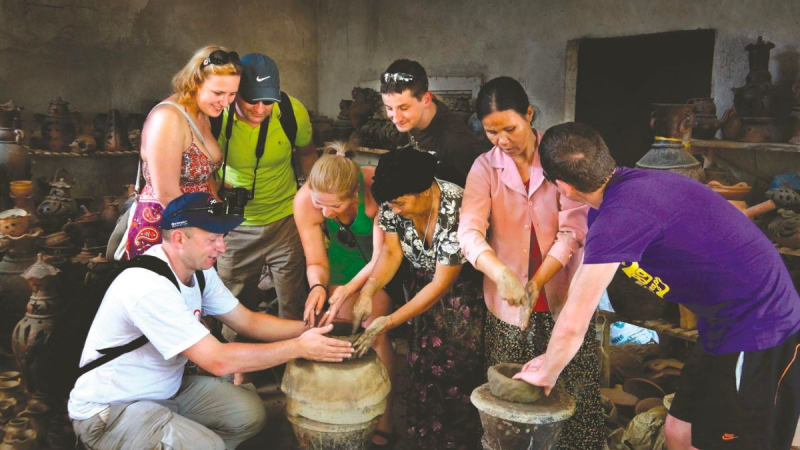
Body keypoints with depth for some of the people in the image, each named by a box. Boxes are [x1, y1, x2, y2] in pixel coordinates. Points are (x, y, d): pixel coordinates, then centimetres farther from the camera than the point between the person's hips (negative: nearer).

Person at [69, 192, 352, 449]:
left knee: (249, 412, -4)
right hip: (107, 410, -8)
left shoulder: (198, 269, -3)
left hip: (166, 390, 9)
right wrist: (299, 348, -27)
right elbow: (218, 361, -32)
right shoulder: (150, 287, -31)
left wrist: (308, 328, -11)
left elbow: (247, 322, 3)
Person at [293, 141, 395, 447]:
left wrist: (349, 289, -42)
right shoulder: (304, 200, -26)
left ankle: (383, 421, 0)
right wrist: (318, 286, -39)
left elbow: (382, 256, -29)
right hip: (344, 258, 4)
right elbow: (316, 262, -17)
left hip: (381, 265, -3)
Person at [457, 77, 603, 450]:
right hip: (507, 303, 1)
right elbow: (469, 231, -15)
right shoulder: (484, 168, 0)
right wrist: (501, 272, -33)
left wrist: (536, 283, -21)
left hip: (563, 295, -1)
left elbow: (572, 230, -9)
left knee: (577, 398, 1)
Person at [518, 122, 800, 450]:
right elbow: (583, 278, 11)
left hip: (757, 336, -9)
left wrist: (547, 374, -2)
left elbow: (572, 325, -23)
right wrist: (552, 358, 16)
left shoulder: (620, 216, -28)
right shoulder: (631, 185, 2)